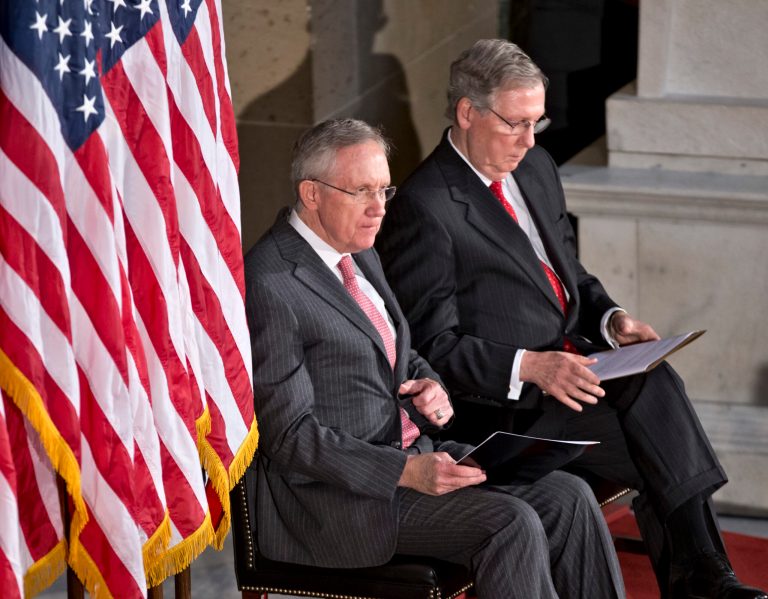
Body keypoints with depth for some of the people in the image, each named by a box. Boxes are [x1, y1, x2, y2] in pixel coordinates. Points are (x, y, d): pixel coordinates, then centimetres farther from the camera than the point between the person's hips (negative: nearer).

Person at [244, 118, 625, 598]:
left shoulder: (361, 254, 14)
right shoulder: (270, 284, -16)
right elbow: (290, 436, -19)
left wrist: (430, 388, 2)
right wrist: (408, 473, -26)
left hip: (416, 452, 9)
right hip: (340, 498, -9)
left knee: (567, 497, -7)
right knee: (511, 524, -25)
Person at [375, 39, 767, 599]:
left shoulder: (536, 169, 14)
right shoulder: (423, 208, -11)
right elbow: (434, 346, -13)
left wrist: (611, 319, 3)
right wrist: (529, 367, -26)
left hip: (571, 361, 7)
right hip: (503, 403, -7)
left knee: (657, 383, -24)